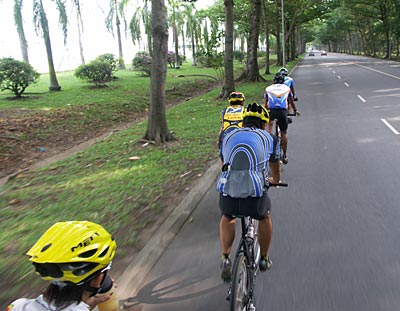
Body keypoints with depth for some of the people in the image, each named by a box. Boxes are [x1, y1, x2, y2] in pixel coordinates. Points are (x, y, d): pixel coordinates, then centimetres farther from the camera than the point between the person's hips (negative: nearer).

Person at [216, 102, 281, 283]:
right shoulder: (269, 138, 19)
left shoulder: (229, 137, 24)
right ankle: (264, 260, 45)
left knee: (227, 218, 36)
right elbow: (276, 171, 35)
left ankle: (225, 259, 26)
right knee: (264, 218, 33)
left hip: (227, 191, 2)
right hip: (255, 193, -1)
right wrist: (275, 180, 59)